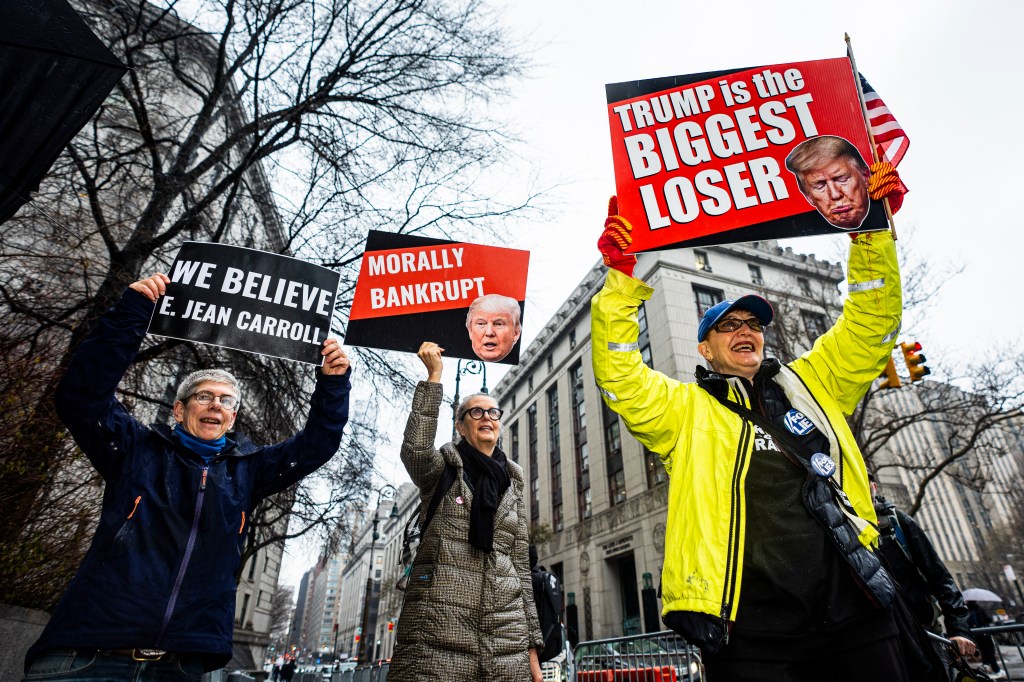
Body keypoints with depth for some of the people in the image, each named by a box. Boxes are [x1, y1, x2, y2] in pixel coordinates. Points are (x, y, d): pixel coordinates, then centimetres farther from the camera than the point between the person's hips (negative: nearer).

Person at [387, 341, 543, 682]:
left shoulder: (511, 482, 14)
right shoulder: (443, 468, 4)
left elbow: (520, 564, 14)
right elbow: (415, 450, -21)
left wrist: (532, 645, 10)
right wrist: (434, 376, -19)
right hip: (438, 628, -4)